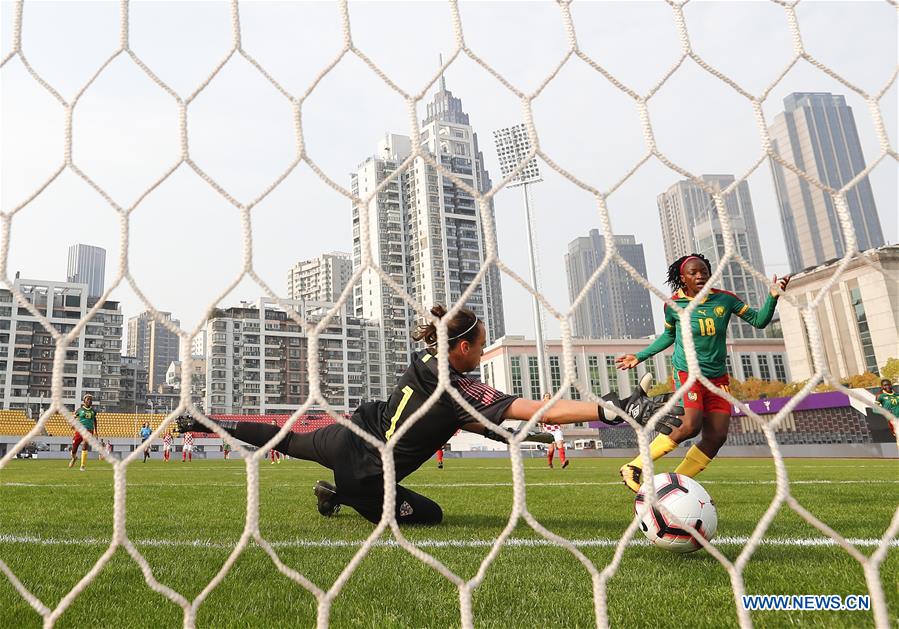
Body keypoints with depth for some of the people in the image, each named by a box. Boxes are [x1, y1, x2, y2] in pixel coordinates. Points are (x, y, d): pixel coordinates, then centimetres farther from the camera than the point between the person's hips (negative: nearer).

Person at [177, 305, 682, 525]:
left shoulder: (424, 360, -2)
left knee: (289, 441, 32)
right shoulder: (462, 391, -26)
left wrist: (496, 431, 14)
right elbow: (542, 410, -33)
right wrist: (616, 409, -36)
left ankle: (210, 423, 41)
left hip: (349, 434, 8)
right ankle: (338, 494, 5)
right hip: (363, 474, -7)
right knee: (430, 514, 8)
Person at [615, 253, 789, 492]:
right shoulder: (673, 304, -4)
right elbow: (668, 336, 13)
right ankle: (634, 467, -12)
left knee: (717, 437, -4)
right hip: (687, 372, -4)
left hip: (718, 377, 4)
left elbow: (759, 321, 4)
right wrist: (640, 356, 12)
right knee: (690, 426, -25)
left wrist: (773, 297, -12)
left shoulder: (725, 299, 0)